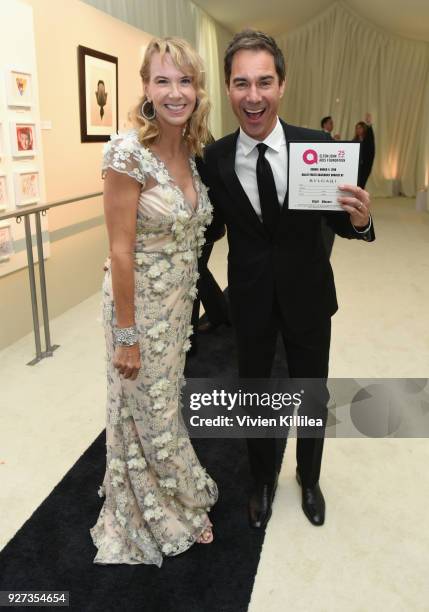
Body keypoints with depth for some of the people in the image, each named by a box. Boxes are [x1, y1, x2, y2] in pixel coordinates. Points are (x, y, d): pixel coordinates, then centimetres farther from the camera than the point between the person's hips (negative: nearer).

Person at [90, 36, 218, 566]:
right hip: (139, 302, -7)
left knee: (168, 405, 23)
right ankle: (176, 512, 39)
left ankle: (173, 507, 48)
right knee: (147, 414, 13)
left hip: (181, 301, 7)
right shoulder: (128, 152, -20)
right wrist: (125, 336, -17)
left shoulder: (192, 150, 3)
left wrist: (191, 302, 14)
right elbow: (120, 250, -20)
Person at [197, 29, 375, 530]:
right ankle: (263, 480, 46)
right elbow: (210, 227, 0)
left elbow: (337, 220, -6)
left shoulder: (318, 146, -13)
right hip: (250, 298, 1)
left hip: (307, 295, 0)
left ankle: (309, 478, 47)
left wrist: (359, 219, -27)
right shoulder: (213, 159, -10)